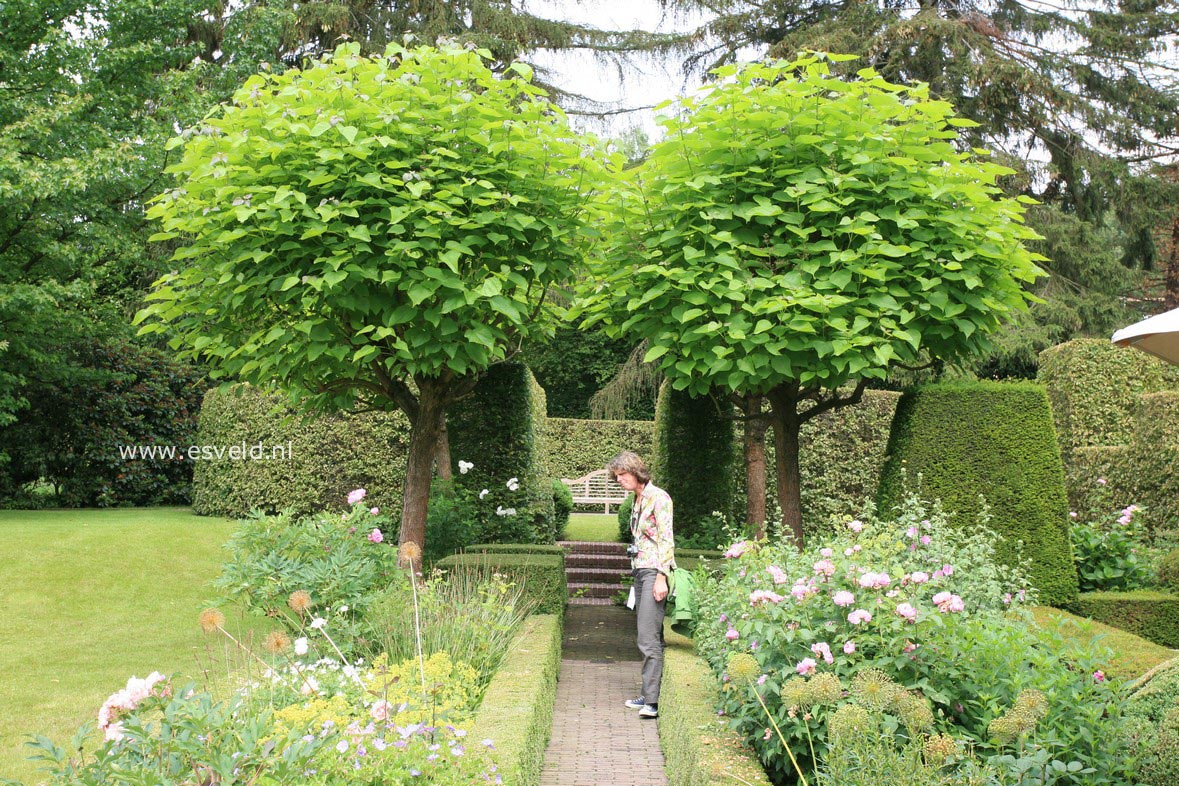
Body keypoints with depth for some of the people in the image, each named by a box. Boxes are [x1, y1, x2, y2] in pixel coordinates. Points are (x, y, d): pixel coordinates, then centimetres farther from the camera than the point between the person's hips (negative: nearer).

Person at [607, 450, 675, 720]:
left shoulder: (658, 498, -9)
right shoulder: (637, 500, 17)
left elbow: (666, 540, -14)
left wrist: (661, 577, -20)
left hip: (655, 572, -9)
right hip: (640, 571, 9)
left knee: (648, 637, -13)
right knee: (649, 636, 9)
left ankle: (653, 701, -13)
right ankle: (649, 695, 13)